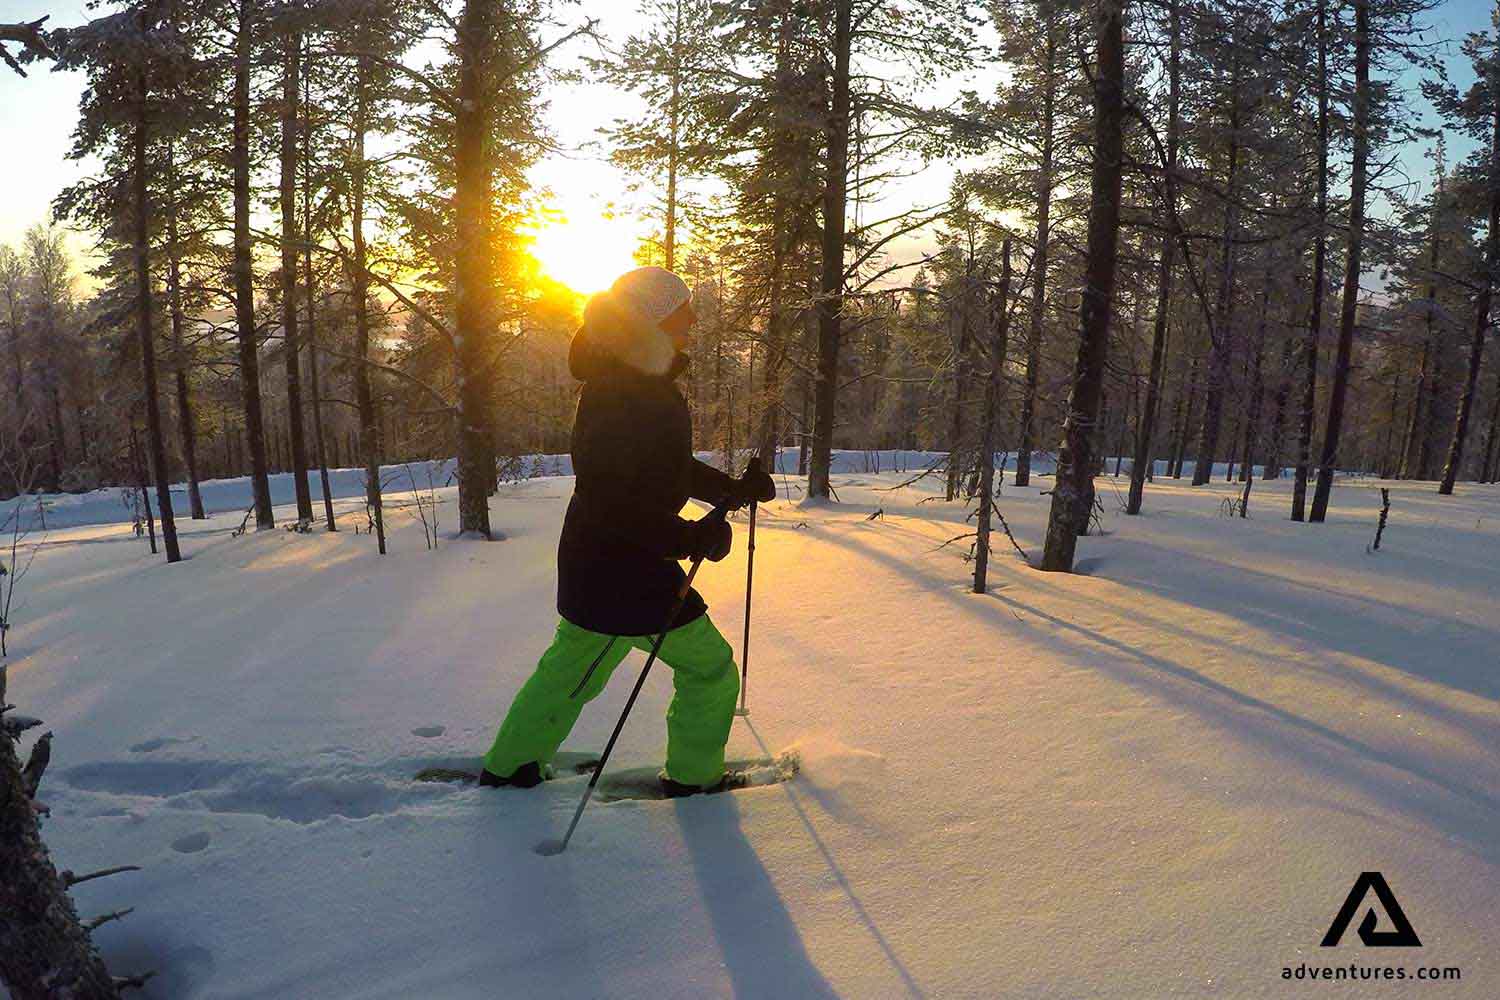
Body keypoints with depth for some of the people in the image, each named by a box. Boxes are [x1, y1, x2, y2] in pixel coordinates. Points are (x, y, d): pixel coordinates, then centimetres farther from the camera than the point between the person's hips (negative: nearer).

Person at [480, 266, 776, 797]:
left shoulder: (645, 383, 9)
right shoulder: (622, 396, -24)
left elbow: (664, 467, 19)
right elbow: (614, 502, -30)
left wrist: (734, 489, 13)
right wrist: (692, 539, -32)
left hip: (589, 562, 10)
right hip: (625, 570, -10)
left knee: (570, 667, 24)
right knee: (710, 670, 7)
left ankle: (507, 766, 38)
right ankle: (693, 777, 24)